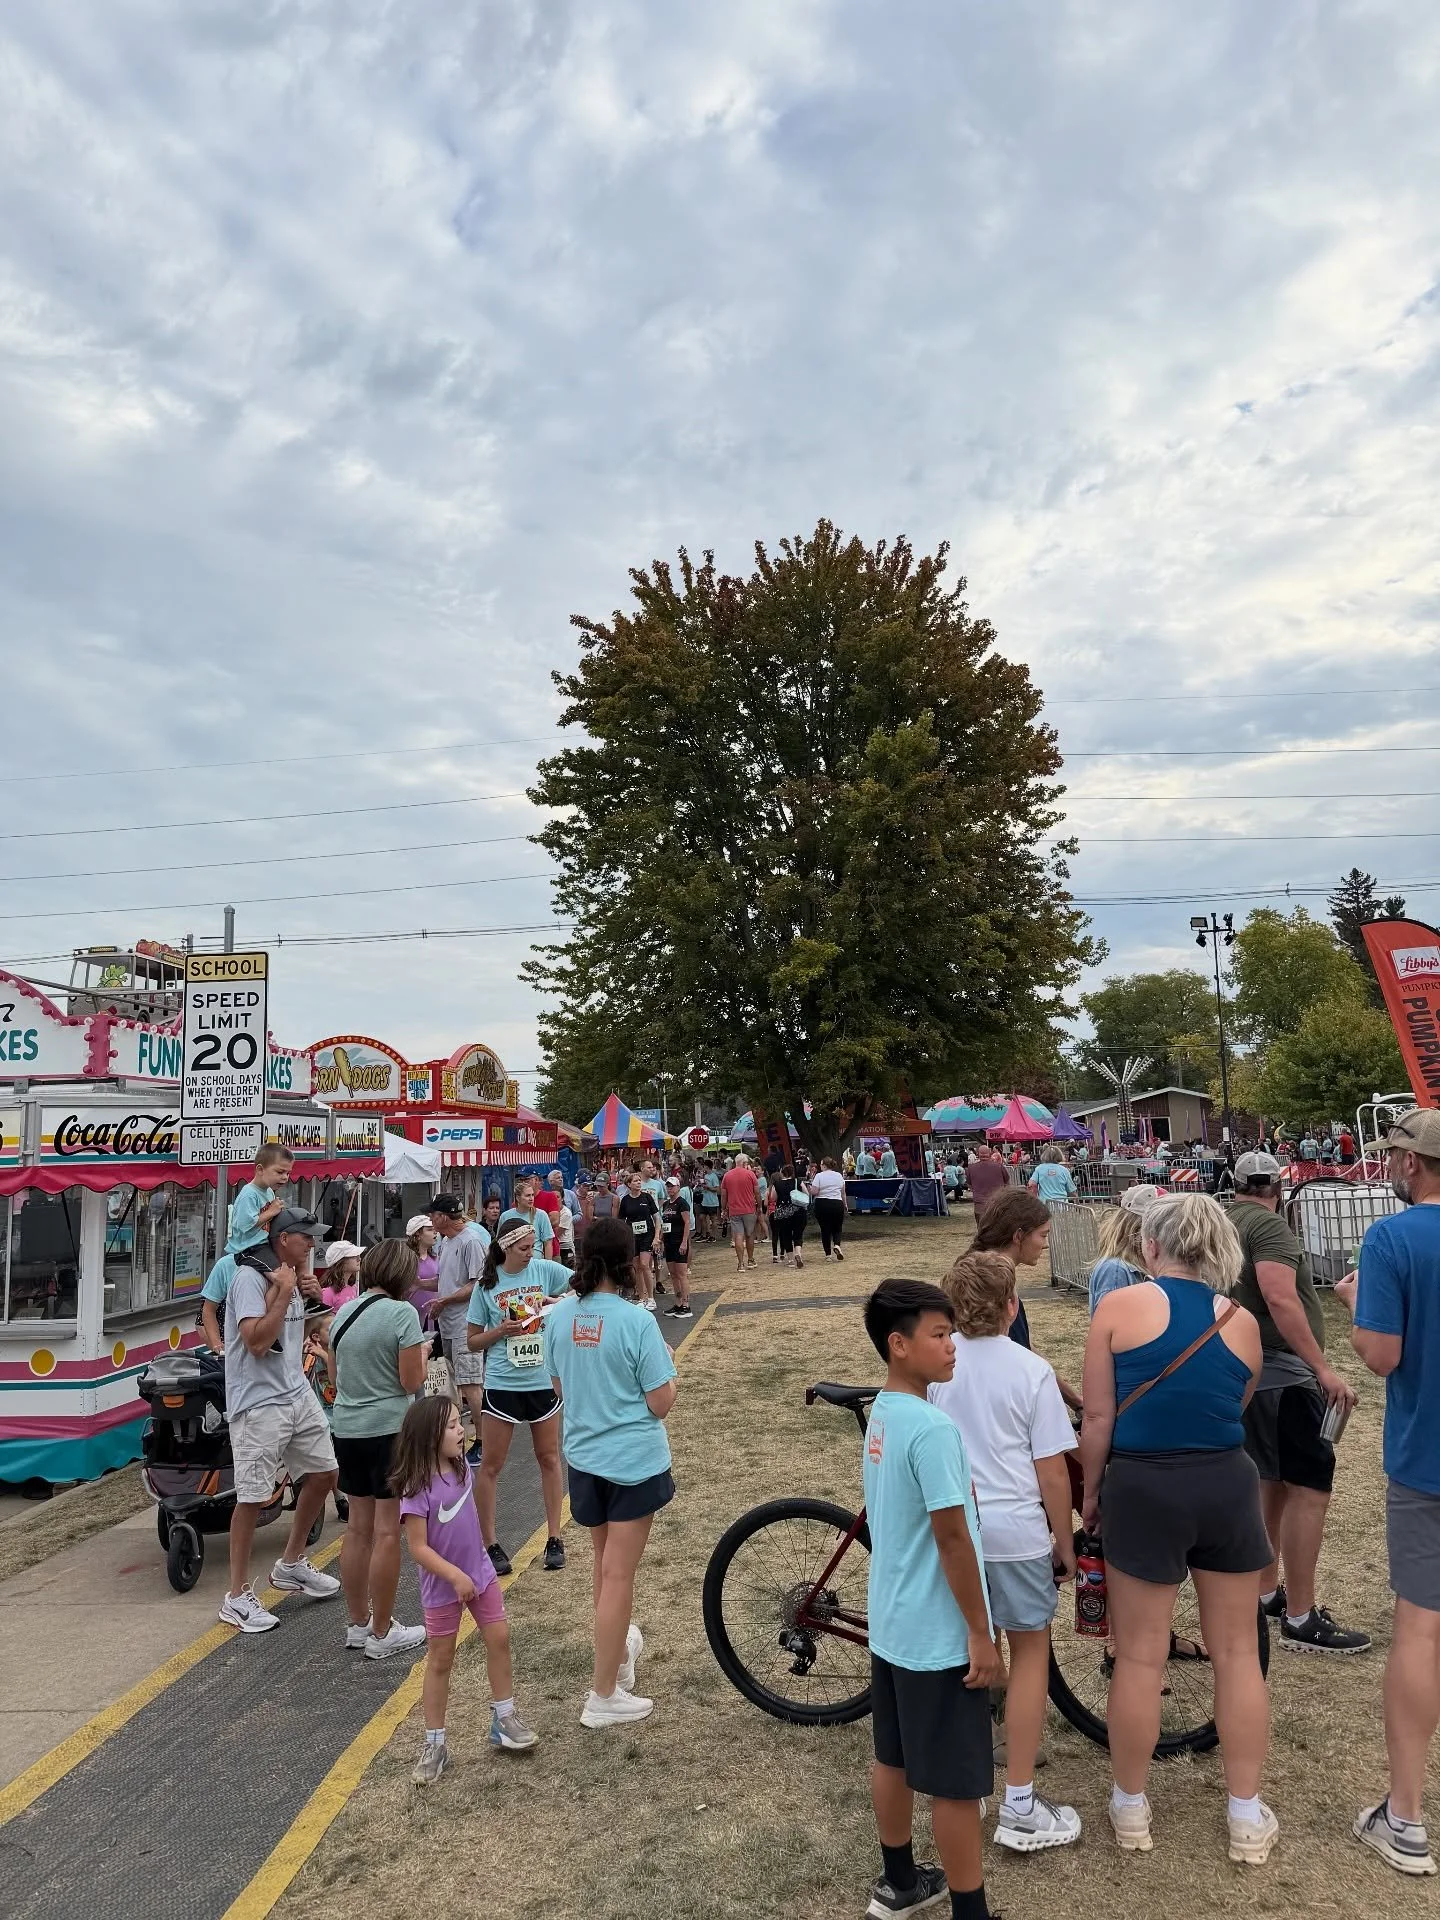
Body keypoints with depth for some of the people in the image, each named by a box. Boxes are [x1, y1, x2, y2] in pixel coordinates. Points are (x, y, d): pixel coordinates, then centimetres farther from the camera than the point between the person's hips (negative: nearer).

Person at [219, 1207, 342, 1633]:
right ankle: (237, 1598, 8)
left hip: (297, 1392, 9)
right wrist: (283, 1293, -21)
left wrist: (308, 1294, 6)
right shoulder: (250, 1277, -16)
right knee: (252, 1497, -4)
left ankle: (291, 1564, 32)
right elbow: (257, 1342, -25)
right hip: (259, 1402, -9)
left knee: (323, 1474, 15)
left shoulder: (292, 1273, 10)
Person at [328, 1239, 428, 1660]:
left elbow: (335, 1376, 15)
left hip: (347, 1428, 7)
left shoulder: (344, 1313, 6)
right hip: (389, 1429, -7)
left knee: (358, 1527, 15)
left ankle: (358, 1624, 25)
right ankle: (382, 1634, 9)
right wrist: (422, 1353, 4)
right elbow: (411, 1381, -14)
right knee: (387, 1531, 1)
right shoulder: (401, 1313, -14)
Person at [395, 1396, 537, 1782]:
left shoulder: (461, 1467, -6)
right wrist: (456, 1576, -30)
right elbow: (418, 1548, -25)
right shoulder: (417, 1488, -27)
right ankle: (434, 1744, 21)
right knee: (440, 1661, 7)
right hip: (442, 1586, -6)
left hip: (481, 1573, 6)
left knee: (499, 1639, 7)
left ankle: (504, 1719, 23)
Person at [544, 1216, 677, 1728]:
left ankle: (619, 1647, 44)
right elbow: (661, 1404, -16)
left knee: (605, 1564, 24)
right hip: (635, 1461, -6)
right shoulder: (636, 1322, -21)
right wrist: (667, 1365, 1)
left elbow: (559, 1387, 8)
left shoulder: (560, 1316, -5)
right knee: (619, 1575, 4)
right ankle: (603, 1695, 13)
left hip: (583, 1456, 6)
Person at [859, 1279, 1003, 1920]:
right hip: (939, 1635, -9)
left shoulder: (880, 1416, 2)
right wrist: (981, 1635, -16)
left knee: (893, 1757, 22)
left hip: (890, 1624, 9)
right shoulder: (933, 1427, -25)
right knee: (956, 1783, 6)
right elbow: (953, 1538, -22)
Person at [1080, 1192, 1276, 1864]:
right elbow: (1234, 1411, 12)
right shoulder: (1242, 1321, 3)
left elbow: (1098, 1418, -7)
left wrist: (1090, 1492, 6)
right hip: (1228, 1486, 3)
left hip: (1143, 1488, -3)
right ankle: (1247, 1817, 29)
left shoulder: (1120, 1305, -7)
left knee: (1140, 1656, 11)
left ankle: (1131, 1806, 27)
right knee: (1237, 1651, 17)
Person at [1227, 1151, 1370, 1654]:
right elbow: (1280, 1299, -25)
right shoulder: (1268, 1225, -13)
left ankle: (1266, 1592, 28)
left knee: (1273, 1484, 19)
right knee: (1310, 1487, -6)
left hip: (1249, 1373, 10)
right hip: (1281, 1372, -10)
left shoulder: (1225, 1225, 14)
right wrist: (1322, 1367, -25)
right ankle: (1300, 1620, -3)